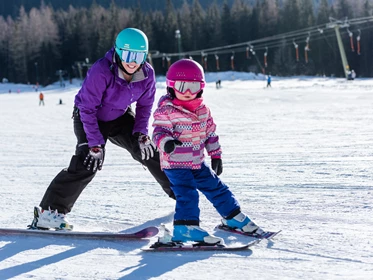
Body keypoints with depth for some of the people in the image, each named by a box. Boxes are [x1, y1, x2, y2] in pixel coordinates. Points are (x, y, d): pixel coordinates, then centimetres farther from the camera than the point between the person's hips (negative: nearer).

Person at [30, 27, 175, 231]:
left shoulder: (147, 74, -18)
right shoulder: (101, 72, -34)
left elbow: (144, 106, -1)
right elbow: (88, 108, -28)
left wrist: (141, 133, -12)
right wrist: (95, 143, -28)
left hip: (120, 118, 5)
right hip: (90, 118, -5)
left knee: (149, 151, 4)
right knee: (88, 162, -24)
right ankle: (49, 211, -22)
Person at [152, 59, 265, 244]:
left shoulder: (203, 109, 6)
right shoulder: (166, 111, -14)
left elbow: (210, 132, 15)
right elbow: (160, 131, -25)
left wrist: (215, 155, 16)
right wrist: (166, 142, -47)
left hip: (197, 161, 7)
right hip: (175, 164, -7)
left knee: (215, 187, 15)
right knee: (187, 194, -21)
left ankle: (233, 217, 30)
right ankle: (185, 228, -22)